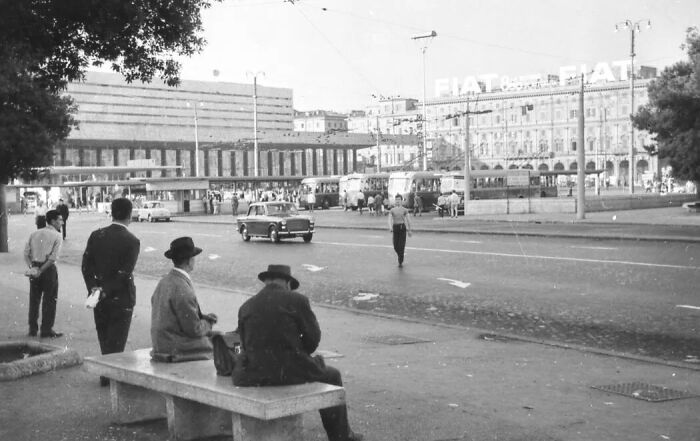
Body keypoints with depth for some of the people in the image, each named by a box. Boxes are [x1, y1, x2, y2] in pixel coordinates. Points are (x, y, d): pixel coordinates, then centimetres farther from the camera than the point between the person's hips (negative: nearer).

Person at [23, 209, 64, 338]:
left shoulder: (34, 234, 10)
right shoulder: (56, 236, -7)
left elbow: (26, 253, 3)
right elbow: (53, 258, -17)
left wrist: (32, 267, -5)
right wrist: (41, 271, -13)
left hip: (34, 269, 6)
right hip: (48, 269, -6)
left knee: (34, 299, 14)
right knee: (49, 300, 5)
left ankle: (32, 329, 22)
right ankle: (46, 331, 8)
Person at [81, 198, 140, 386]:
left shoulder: (96, 235, -1)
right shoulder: (132, 241, -13)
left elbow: (86, 265, -5)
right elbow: (124, 273, -19)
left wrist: (93, 287, -8)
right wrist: (106, 291, -16)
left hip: (98, 295, 4)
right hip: (122, 298, -4)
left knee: (104, 337, 18)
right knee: (116, 340, 7)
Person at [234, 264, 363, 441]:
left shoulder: (245, 307, 5)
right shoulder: (297, 300, -4)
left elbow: (246, 345, 7)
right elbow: (313, 337, -1)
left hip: (253, 375, 3)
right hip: (290, 372, -3)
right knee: (332, 375, 25)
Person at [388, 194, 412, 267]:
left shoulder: (404, 210, 4)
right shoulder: (392, 210, 7)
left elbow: (408, 220, 8)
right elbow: (390, 219, -3)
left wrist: (409, 230, 8)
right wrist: (390, 227, -21)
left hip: (402, 227, -2)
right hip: (395, 227, 2)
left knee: (401, 245, -9)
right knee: (396, 246, 2)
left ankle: (401, 262, -3)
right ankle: (400, 257, 31)